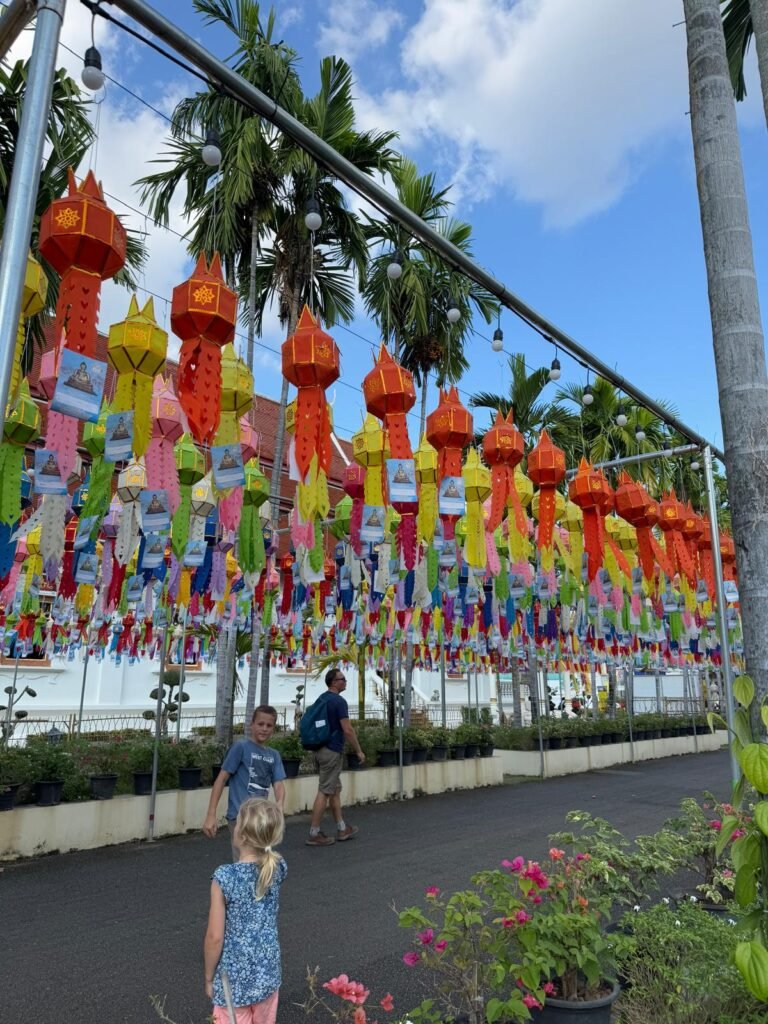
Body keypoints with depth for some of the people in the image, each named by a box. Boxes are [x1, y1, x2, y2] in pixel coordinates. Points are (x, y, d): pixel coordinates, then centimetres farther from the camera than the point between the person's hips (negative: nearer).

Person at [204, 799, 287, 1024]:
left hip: (234, 979, -4)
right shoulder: (277, 868, -10)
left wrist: (209, 978, -1)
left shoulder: (225, 877, -23)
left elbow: (215, 937, -17)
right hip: (268, 974, 4)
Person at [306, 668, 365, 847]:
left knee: (335, 790, 16)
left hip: (321, 750, 9)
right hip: (332, 751, -9)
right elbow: (347, 730, -19)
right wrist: (359, 750, -10)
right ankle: (314, 834, 1)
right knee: (324, 792, -4)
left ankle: (342, 829, 24)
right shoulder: (339, 701, -16)